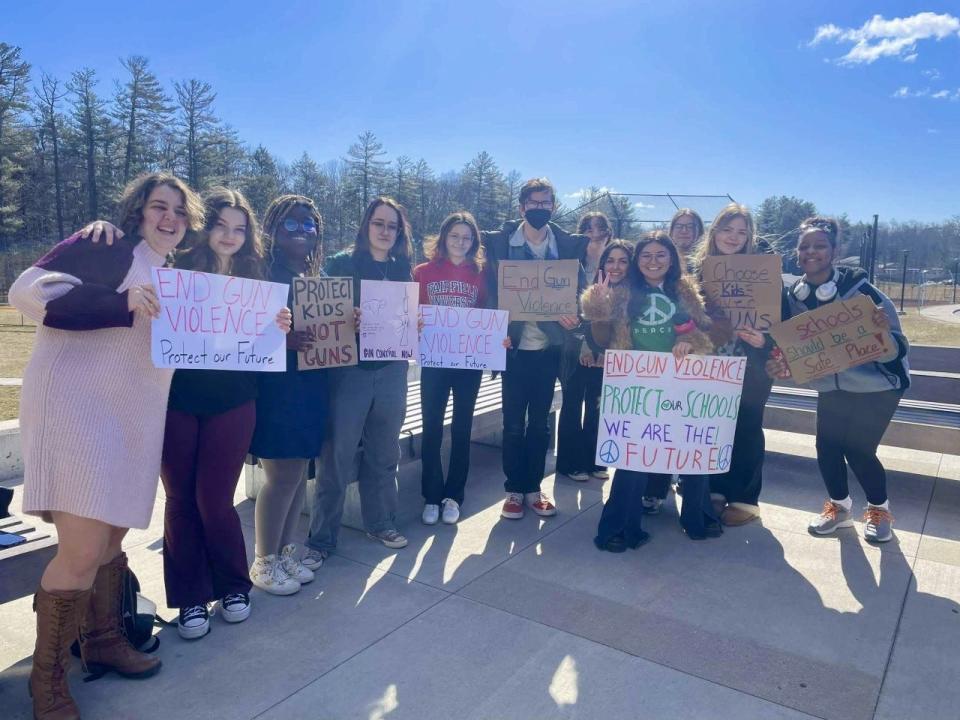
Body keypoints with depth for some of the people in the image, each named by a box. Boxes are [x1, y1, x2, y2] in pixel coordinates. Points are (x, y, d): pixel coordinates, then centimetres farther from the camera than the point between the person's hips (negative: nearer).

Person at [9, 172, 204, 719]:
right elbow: (29, 291, -16)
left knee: (112, 537, 19)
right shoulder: (109, 247, -6)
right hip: (76, 406, -8)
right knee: (84, 552, -8)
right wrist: (124, 303, -26)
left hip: (133, 417, 8)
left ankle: (103, 639, 37)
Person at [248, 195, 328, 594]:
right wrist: (282, 339, -28)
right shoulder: (261, 273, -8)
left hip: (310, 385, 7)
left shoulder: (314, 278, 13)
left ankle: (285, 550, 27)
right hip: (274, 385, -7)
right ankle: (264, 562, 14)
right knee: (283, 476, -4)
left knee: (299, 472, 12)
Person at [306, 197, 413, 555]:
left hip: (391, 371, 4)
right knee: (338, 454, -3)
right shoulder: (341, 263, -1)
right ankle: (321, 537, 9)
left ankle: (380, 522, 27)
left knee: (384, 452, 11)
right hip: (349, 368, -4)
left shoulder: (402, 270, 12)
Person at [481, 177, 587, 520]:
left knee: (540, 421, 11)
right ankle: (514, 489, 18)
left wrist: (572, 314, -16)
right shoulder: (501, 241, -1)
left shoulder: (568, 244, 4)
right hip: (515, 344, -2)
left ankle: (534, 488, 23)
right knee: (513, 422, 5)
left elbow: (577, 288, 5)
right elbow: (492, 288, -2)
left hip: (549, 346, 2)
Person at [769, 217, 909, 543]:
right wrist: (784, 364, -18)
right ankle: (839, 506, 26)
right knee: (826, 445, -2)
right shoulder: (794, 295, -9)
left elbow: (897, 349, -21)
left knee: (858, 448, -7)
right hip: (832, 386, 4)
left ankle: (879, 509, 22)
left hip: (877, 385, -4)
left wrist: (883, 332, -42)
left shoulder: (860, 289, -24)